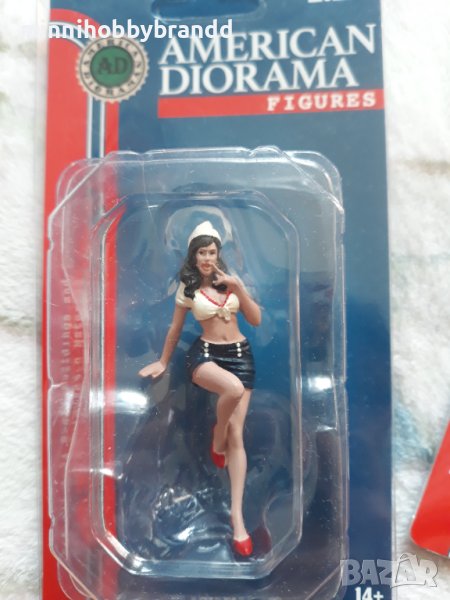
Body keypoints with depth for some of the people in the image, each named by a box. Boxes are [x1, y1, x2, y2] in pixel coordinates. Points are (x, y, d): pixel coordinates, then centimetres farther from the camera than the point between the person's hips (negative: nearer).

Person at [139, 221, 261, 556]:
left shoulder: (230, 280, 8)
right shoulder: (188, 288, 3)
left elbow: (256, 320, 3)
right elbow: (176, 329, 12)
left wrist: (239, 286, -8)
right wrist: (163, 362, 18)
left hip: (240, 355, 3)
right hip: (205, 353, -2)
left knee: (237, 434, -4)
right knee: (234, 388, -38)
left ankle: (237, 515, 3)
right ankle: (217, 438, -4)